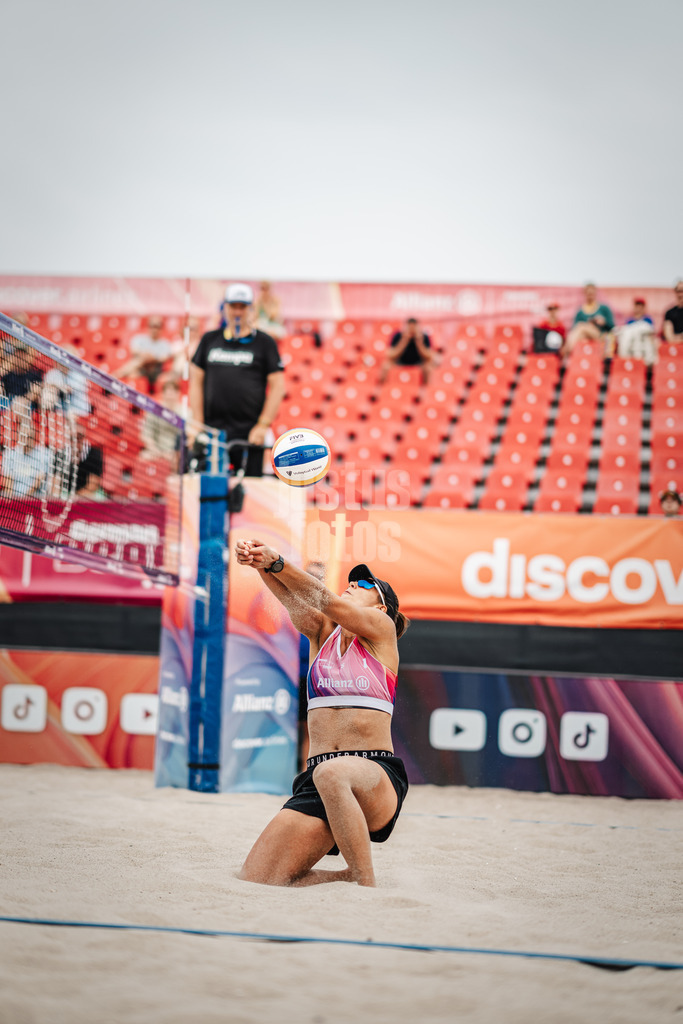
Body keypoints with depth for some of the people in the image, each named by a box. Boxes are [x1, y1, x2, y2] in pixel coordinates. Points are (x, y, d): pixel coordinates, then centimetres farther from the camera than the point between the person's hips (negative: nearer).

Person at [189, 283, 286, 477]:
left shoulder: (265, 343, 7)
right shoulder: (209, 340, 16)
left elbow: (278, 386, 2)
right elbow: (196, 381, 14)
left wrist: (263, 425, -6)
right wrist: (197, 424, 4)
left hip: (249, 432, -2)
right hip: (212, 430, 3)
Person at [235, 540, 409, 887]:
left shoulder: (382, 629, 6)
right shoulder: (322, 633, 16)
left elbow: (330, 603, -11)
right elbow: (296, 603, -4)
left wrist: (276, 561, -18)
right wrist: (261, 565, -23)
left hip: (378, 780, -5)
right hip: (317, 779, 5)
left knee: (330, 773, -41)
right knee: (256, 878, -10)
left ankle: (366, 884, -29)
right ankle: (350, 876, 13)